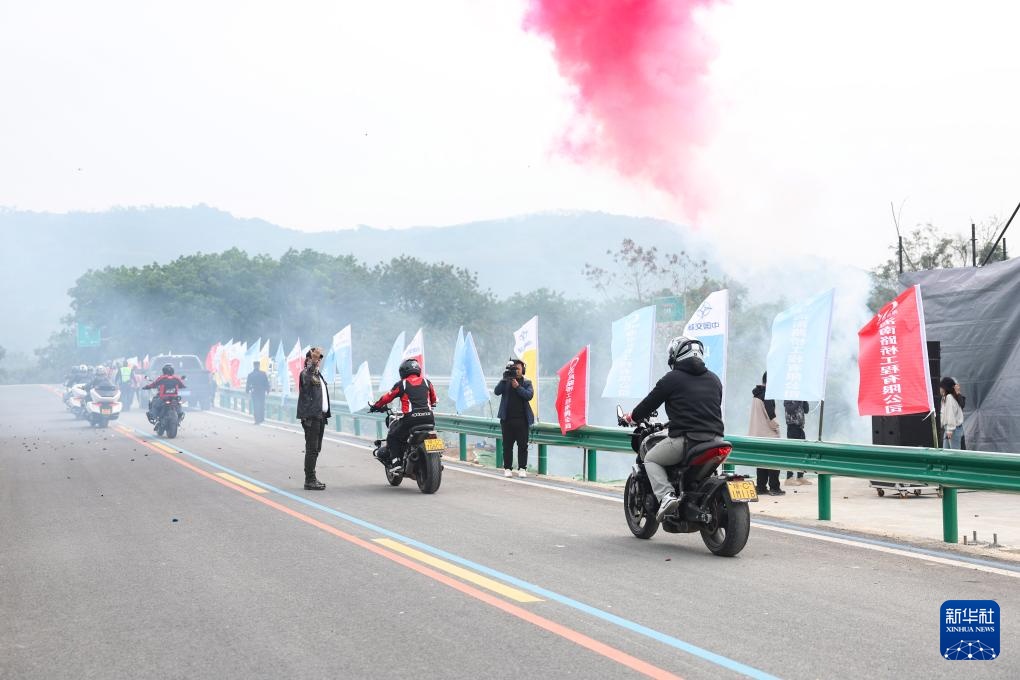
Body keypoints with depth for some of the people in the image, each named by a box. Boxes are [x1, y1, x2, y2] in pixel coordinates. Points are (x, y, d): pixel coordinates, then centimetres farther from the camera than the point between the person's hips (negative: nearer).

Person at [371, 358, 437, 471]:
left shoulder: (401, 384, 6)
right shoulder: (426, 382, 14)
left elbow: (387, 398, 15)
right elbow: (434, 400, 26)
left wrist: (376, 406, 32)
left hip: (411, 418, -3)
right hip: (429, 418, 4)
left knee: (392, 436, 15)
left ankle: (395, 462, 6)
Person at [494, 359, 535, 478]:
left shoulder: (527, 383, 7)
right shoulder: (506, 382, 8)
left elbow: (529, 395, -9)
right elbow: (497, 391, -8)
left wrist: (517, 386, -17)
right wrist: (504, 379, -17)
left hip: (522, 419, 0)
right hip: (507, 419, 0)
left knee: (522, 445, 2)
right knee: (507, 445, 4)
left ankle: (522, 468, 9)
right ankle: (507, 468, 11)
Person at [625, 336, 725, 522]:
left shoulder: (672, 379, 0)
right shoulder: (714, 379, 17)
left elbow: (650, 402, 5)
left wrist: (632, 417, 26)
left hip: (686, 439, -6)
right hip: (715, 440, 6)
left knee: (651, 459, 13)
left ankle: (666, 496, -9)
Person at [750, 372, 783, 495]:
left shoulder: (756, 394, 12)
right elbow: (771, 415, -21)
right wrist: (776, 426, -8)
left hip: (757, 433, 8)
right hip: (769, 434, -8)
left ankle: (761, 487, 11)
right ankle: (774, 488, -1)